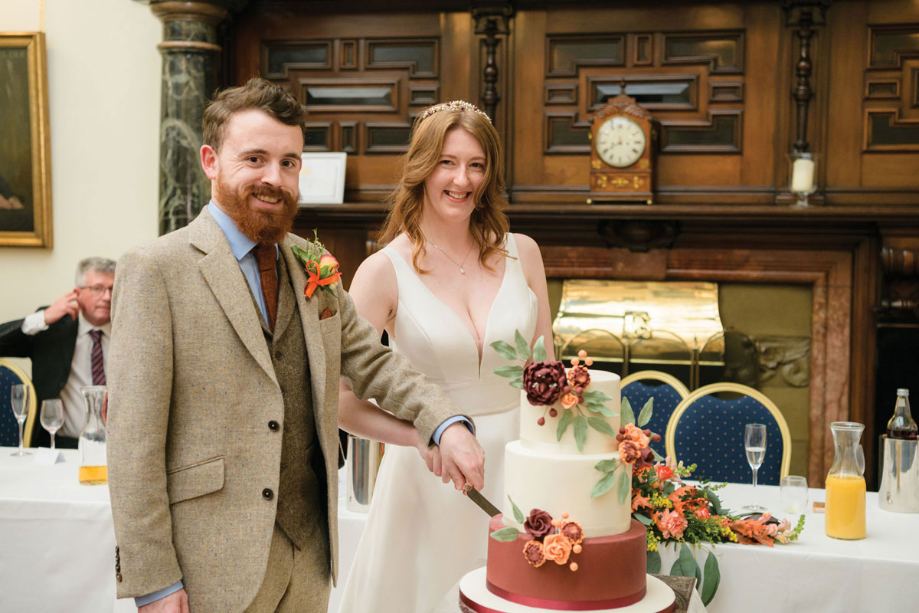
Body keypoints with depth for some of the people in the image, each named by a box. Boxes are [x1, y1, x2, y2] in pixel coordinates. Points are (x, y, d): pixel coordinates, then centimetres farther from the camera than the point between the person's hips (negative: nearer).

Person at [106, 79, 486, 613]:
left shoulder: (311, 264, 8)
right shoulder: (155, 270, -11)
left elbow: (371, 360, 13)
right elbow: (134, 441, -13)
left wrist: (446, 423, -5)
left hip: (311, 554, 6)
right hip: (214, 567, -5)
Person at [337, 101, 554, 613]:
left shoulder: (521, 254, 2)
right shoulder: (386, 271, -8)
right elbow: (340, 400, -11)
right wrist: (422, 435, -24)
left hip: (517, 469, 3)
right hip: (429, 475, -2)